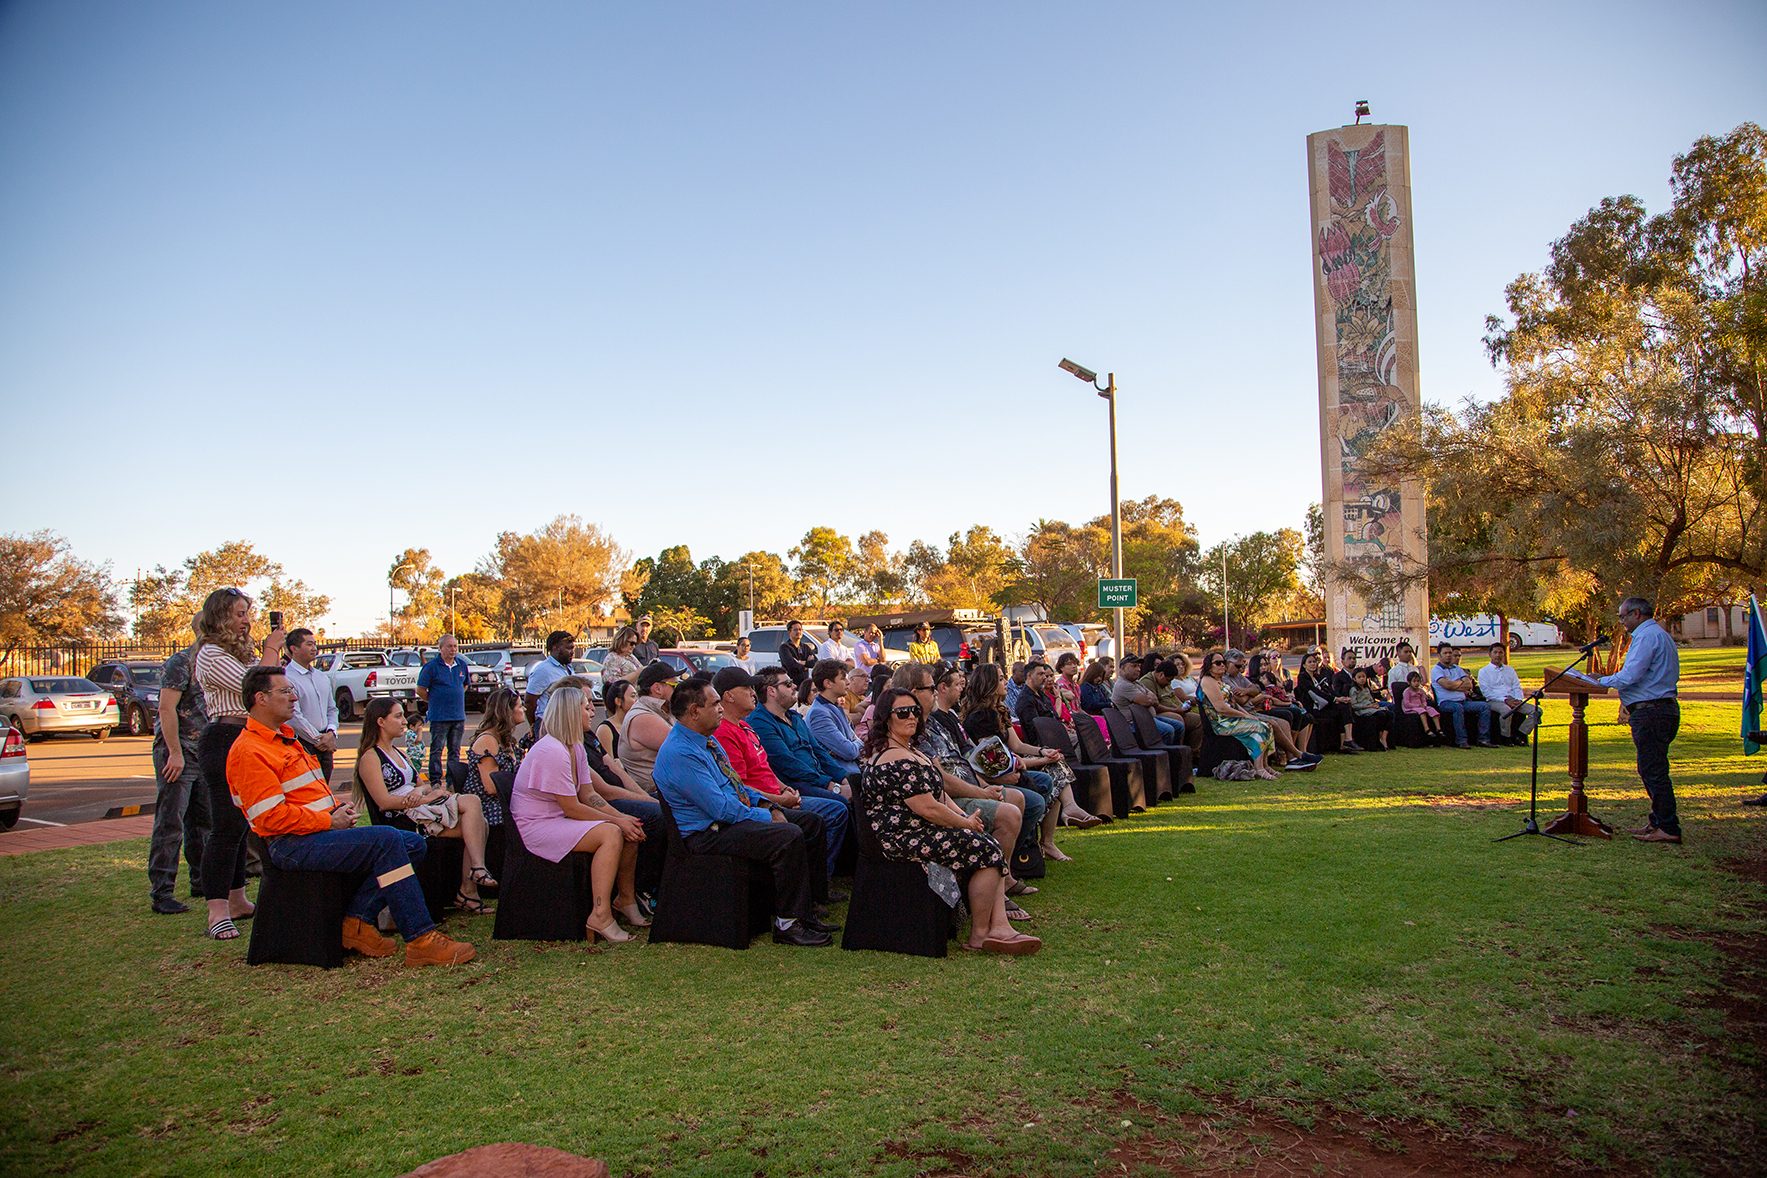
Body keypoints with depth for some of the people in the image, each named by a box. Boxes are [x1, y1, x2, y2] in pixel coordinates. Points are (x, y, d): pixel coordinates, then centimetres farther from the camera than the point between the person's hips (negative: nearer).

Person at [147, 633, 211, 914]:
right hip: (177, 753, -8)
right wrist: (175, 753, -21)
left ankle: (202, 882, 23)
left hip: (204, 754, 9)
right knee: (170, 824, -7)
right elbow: (166, 708, -18)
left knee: (202, 822, 13)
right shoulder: (180, 663, -11)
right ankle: (161, 892, -4)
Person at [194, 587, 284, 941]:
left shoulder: (238, 653, 21)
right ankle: (218, 912, -11)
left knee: (238, 826, 15)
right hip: (224, 741, -10)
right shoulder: (211, 655, -10)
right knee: (227, 828, -12)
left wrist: (273, 656, 15)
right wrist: (271, 650, -8)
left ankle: (237, 901, 23)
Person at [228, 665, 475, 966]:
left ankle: (358, 920, -9)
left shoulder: (284, 738, 23)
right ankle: (420, 940, -26)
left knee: (413, 843, -4)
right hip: (292, 845, -10)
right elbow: (273, 817, -19)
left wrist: (339, 807, 8)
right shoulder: (248, 751, -10)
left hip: (321, 829, 10)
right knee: (386, 839, -28)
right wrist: (330, 820, -15)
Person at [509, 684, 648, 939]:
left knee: (631, 829, 0)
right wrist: (616, 821, -15)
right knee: (611, 834, -27)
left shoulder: (575, 747, 10)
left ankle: (626, 899, 15)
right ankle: (600, 915, -27)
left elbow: (589, 794, 8)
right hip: (536, 827, -10)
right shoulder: (552, 751, -22)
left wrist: (622, 817, -6)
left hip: (560, 822, 10)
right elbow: (572, 808, -21)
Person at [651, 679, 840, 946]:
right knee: (789, 836, -28)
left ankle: (806, 911, 9)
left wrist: (764, 804, 3)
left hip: (737, 813, 11)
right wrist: (766, 817, -15)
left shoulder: (707, 739, 12)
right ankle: (787, 924, -17)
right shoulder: (679, 753, -22)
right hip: (709, 833, -11)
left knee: (811, 822, 6)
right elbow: (720, 808, -24)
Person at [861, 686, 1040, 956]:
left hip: (914, 831, 11)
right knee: (988, 852, -13)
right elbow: (927, 808, -23)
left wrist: (964, 816, 4)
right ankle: (980, 935, -2)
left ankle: (999, 926, -6)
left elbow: (936, 792, 20)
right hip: (903, 839, -11)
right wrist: (966, 823, -8)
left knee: (992, 846, 2)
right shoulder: (896, 760, -21)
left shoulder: (907, 750, 16)